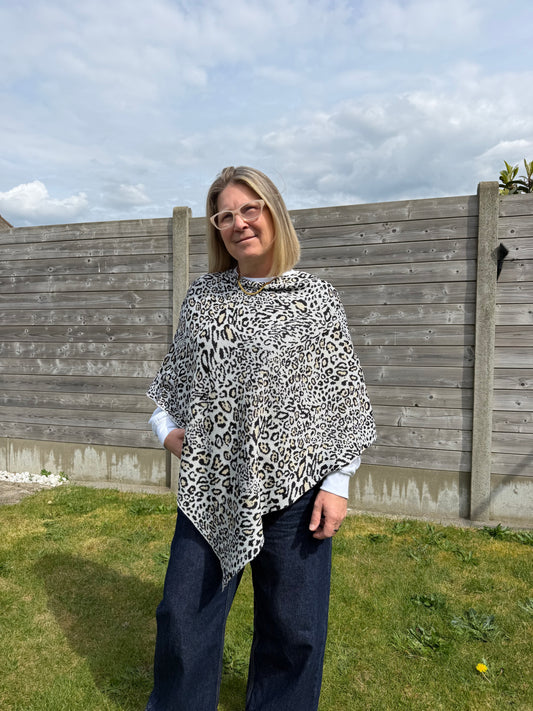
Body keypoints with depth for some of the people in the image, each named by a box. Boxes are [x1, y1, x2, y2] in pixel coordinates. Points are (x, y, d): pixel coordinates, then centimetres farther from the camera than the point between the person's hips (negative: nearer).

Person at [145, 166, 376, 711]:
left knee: (293, 628, 12)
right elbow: (174, 374, 18)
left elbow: (343, 394, -2)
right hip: (210, 486, 3)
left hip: (293, 485, -2)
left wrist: (336, 483, -6)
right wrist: (166, 426, 3)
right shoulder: (203, 296, 7)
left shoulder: (315, 298, -2)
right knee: (183, 617, 14)